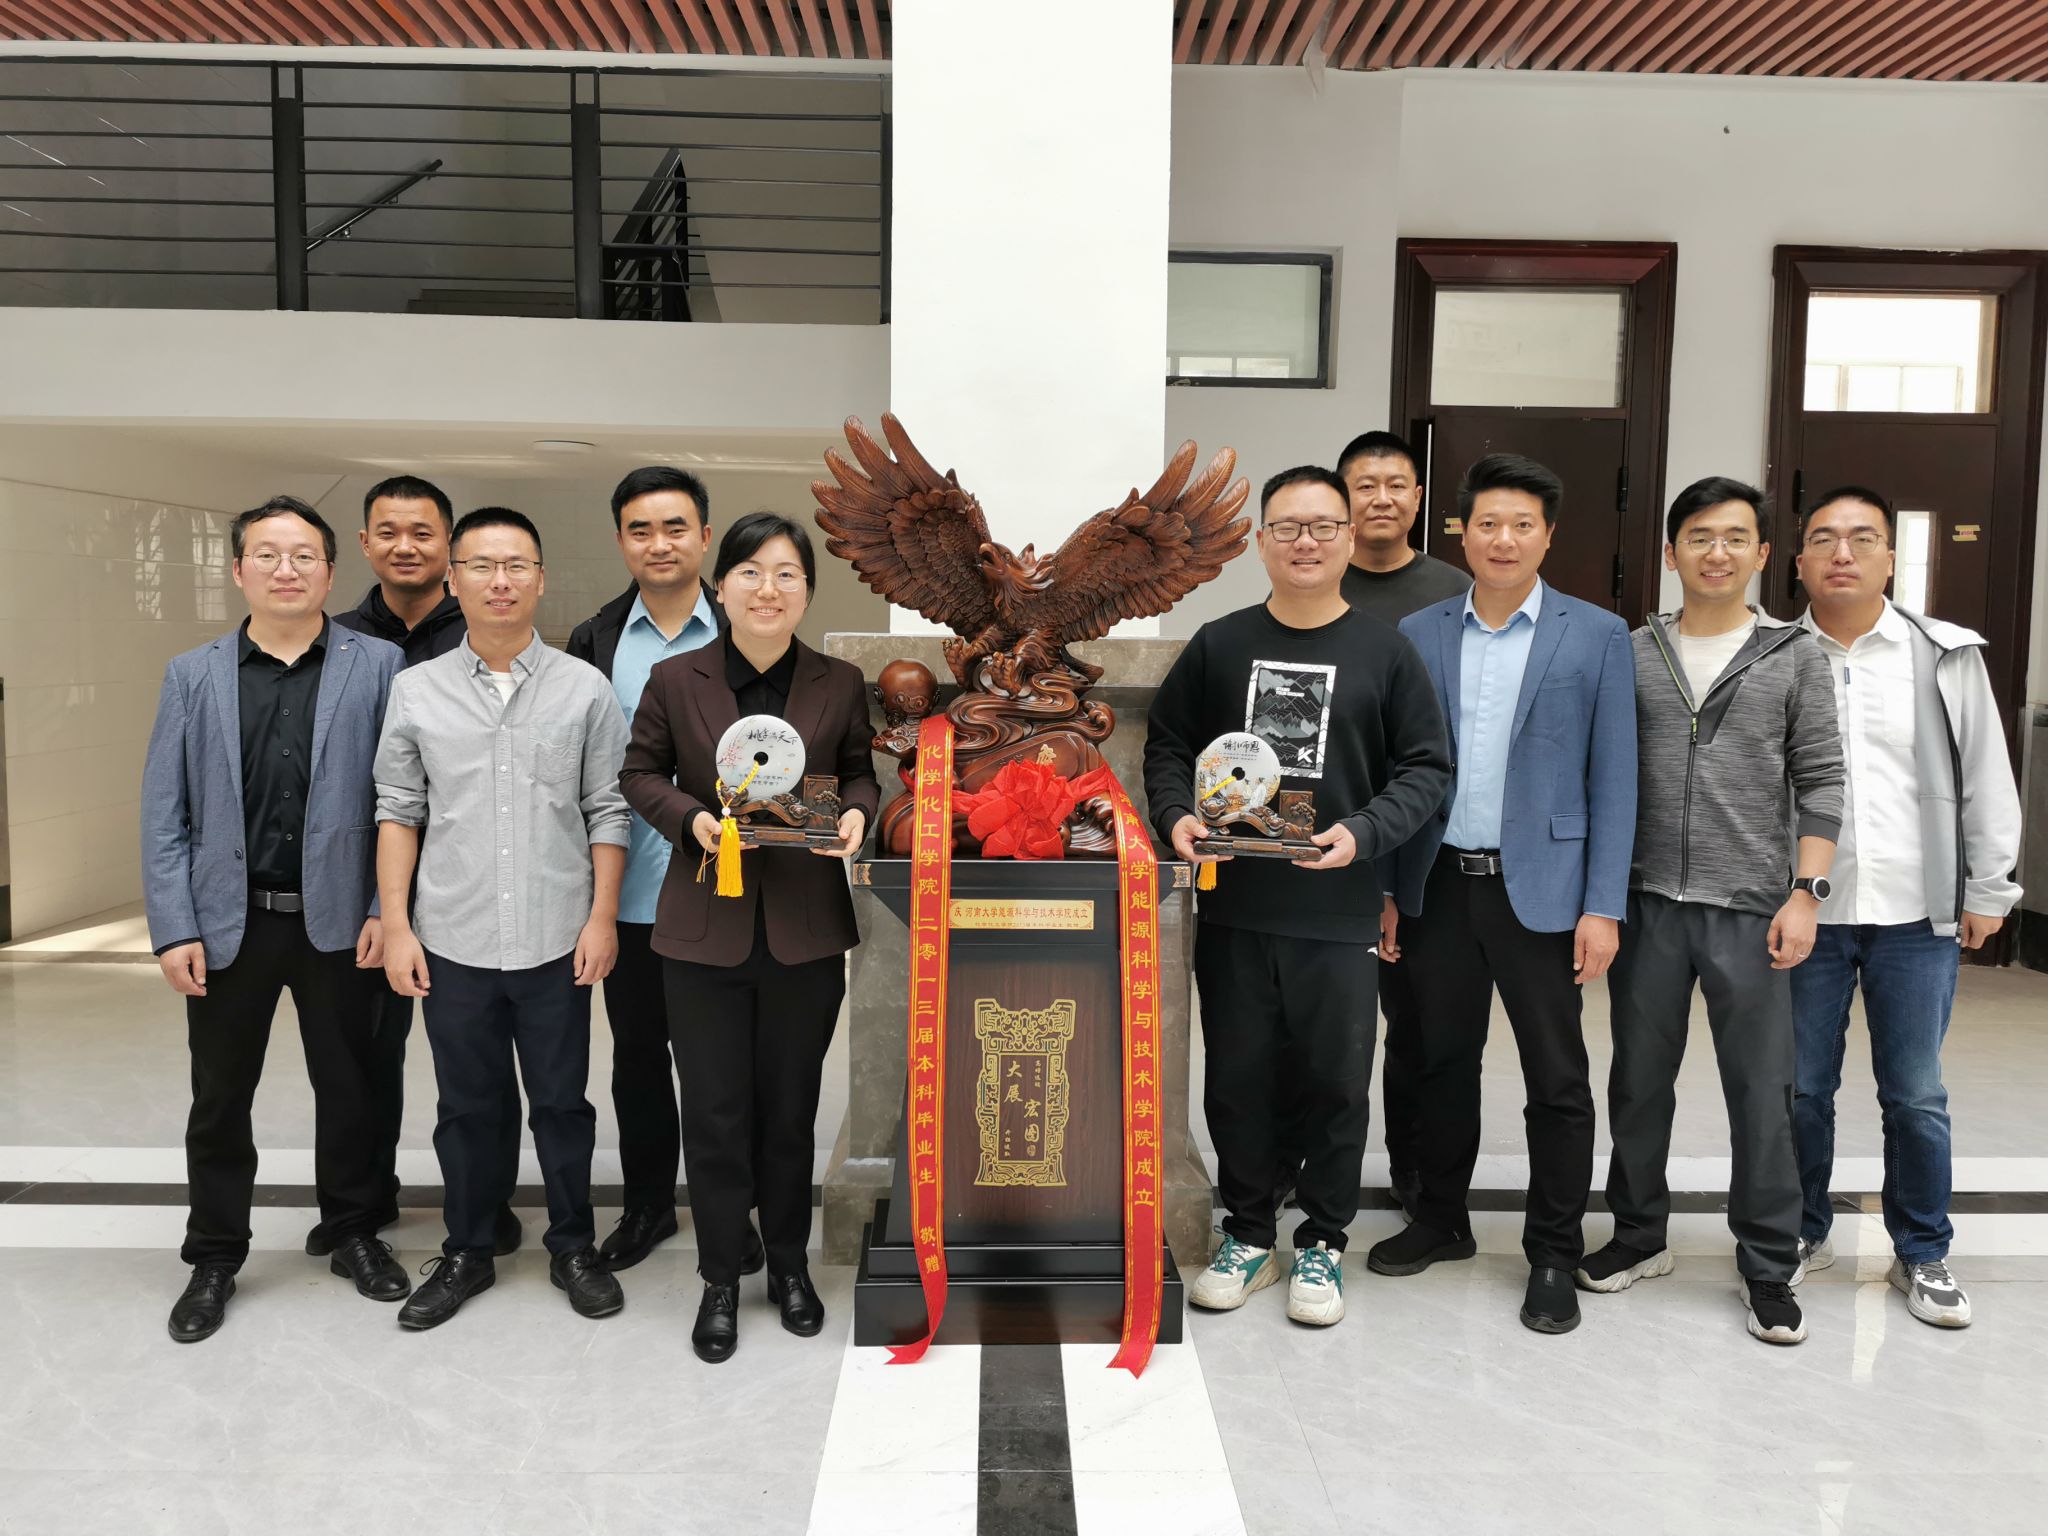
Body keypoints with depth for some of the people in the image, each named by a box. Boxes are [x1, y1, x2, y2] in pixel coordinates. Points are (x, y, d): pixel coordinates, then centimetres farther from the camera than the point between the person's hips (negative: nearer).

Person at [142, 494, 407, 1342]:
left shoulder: (376, 666, -2)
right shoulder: (192, 675, 4)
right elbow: (165, 813, 2)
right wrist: (174, 929, -5)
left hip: (337, 919, -1)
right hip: (228, 922, 2)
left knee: (349, 1087, 12)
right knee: (219, 1098, 12)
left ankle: (354, 1233, 31)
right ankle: (214, 1258, 30)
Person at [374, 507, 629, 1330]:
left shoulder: (584, 688, 0)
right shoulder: (416, 689, 3)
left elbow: (608, 812, 2)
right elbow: (398, 813, 5)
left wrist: (602, 916, -5)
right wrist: (396, 925, 0)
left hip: (557, 943, -1)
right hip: (453, 943, 1)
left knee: (562, 1102, 10)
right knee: (467, 1106, 13)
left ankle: (573, 1247, 28)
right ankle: (466, 1252, 31)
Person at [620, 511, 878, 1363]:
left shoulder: (840, 684, 0)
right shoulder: (674, 680, -3)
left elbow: (860, 773, 11)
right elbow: (641, 774, 5)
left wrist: (855, 813, -11)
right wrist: (691, 817, -14)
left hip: (807, 931, 1)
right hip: (706, 929, -1)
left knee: (791, 1108, 15)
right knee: (715, 1113, 7)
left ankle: (790, 1265, 36)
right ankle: (721, 1279, 27)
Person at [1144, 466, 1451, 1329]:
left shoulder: (1385, 654, 0)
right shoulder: (1218, 645, 5)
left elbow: (1428, 768, 1)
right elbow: (1167, 744, 11)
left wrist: (1362, 833, -15)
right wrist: (1176, 816, -8)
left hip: (1336, 914, -1)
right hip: (1232, 908, 2)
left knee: (1336, 1084, 8)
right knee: (1238, 1080, 11)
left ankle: (1323, 1243, 27)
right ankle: (1248, 1235, 29)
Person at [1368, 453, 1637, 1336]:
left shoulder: (1596, 636, -1)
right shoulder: (1417, 635, 5)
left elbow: (1613, 779, -3)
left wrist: (1604, 906, -8)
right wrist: (1385, 890, 3)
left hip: (1540, 888, -2)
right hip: (1438, 883, 3)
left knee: (1556, 1077, 4)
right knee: (1442, 1061, 14)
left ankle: (1553, 1256, 20)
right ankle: (1441, 1221, 31)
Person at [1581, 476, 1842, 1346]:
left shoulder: (1793, 657, 3)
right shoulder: (1629, 655, 6)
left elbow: (1820, 783, 1)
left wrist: (1805, 892, -8)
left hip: (1751, 911, -1)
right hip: (1647, 906, 2)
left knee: (1762, 1095, 4)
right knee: (1639, 1083, 12)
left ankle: (1769, 1269, 20)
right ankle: (1639, 1237, 29)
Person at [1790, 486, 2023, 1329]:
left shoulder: (1948, 657, 2)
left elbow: (1985, 781, 5)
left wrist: (1988, 891, 4)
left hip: (1918, 915, 0)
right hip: (1804, 913, 0)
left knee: (1916, 1096, 8)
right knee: (1801, 1090, 10)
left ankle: (1922, 1254, 26)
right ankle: (1803, 1233, 28)